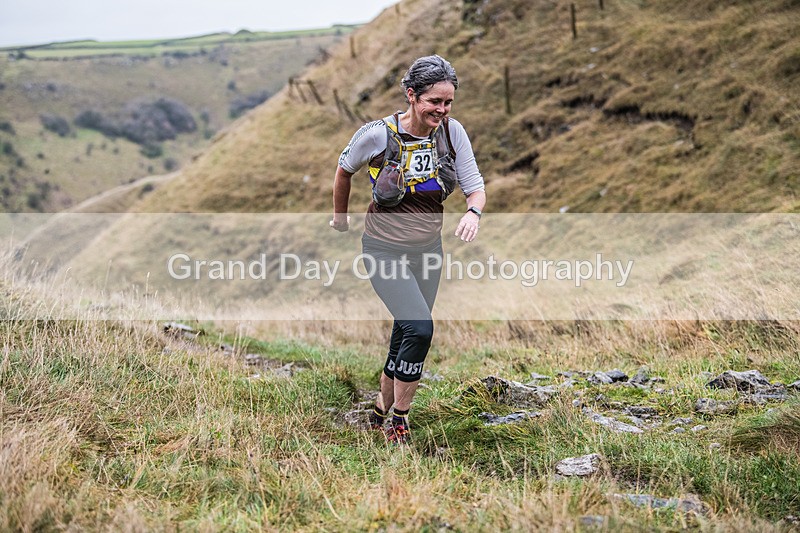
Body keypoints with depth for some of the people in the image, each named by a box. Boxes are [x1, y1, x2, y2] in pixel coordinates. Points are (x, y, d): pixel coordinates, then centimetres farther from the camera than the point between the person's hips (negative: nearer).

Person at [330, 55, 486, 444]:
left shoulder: (452, 132, -11)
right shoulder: (377, 134, -20)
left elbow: (475, 188, -9)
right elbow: (344, 171, 0)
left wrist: (472, 212, -32)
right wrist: (340, 216, 14)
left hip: (428, 249, 5)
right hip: (385, 250, -4)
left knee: (406, 337, 14)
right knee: (420, 328, -19)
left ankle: (381, 412, 36)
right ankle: (399, 421, -2)